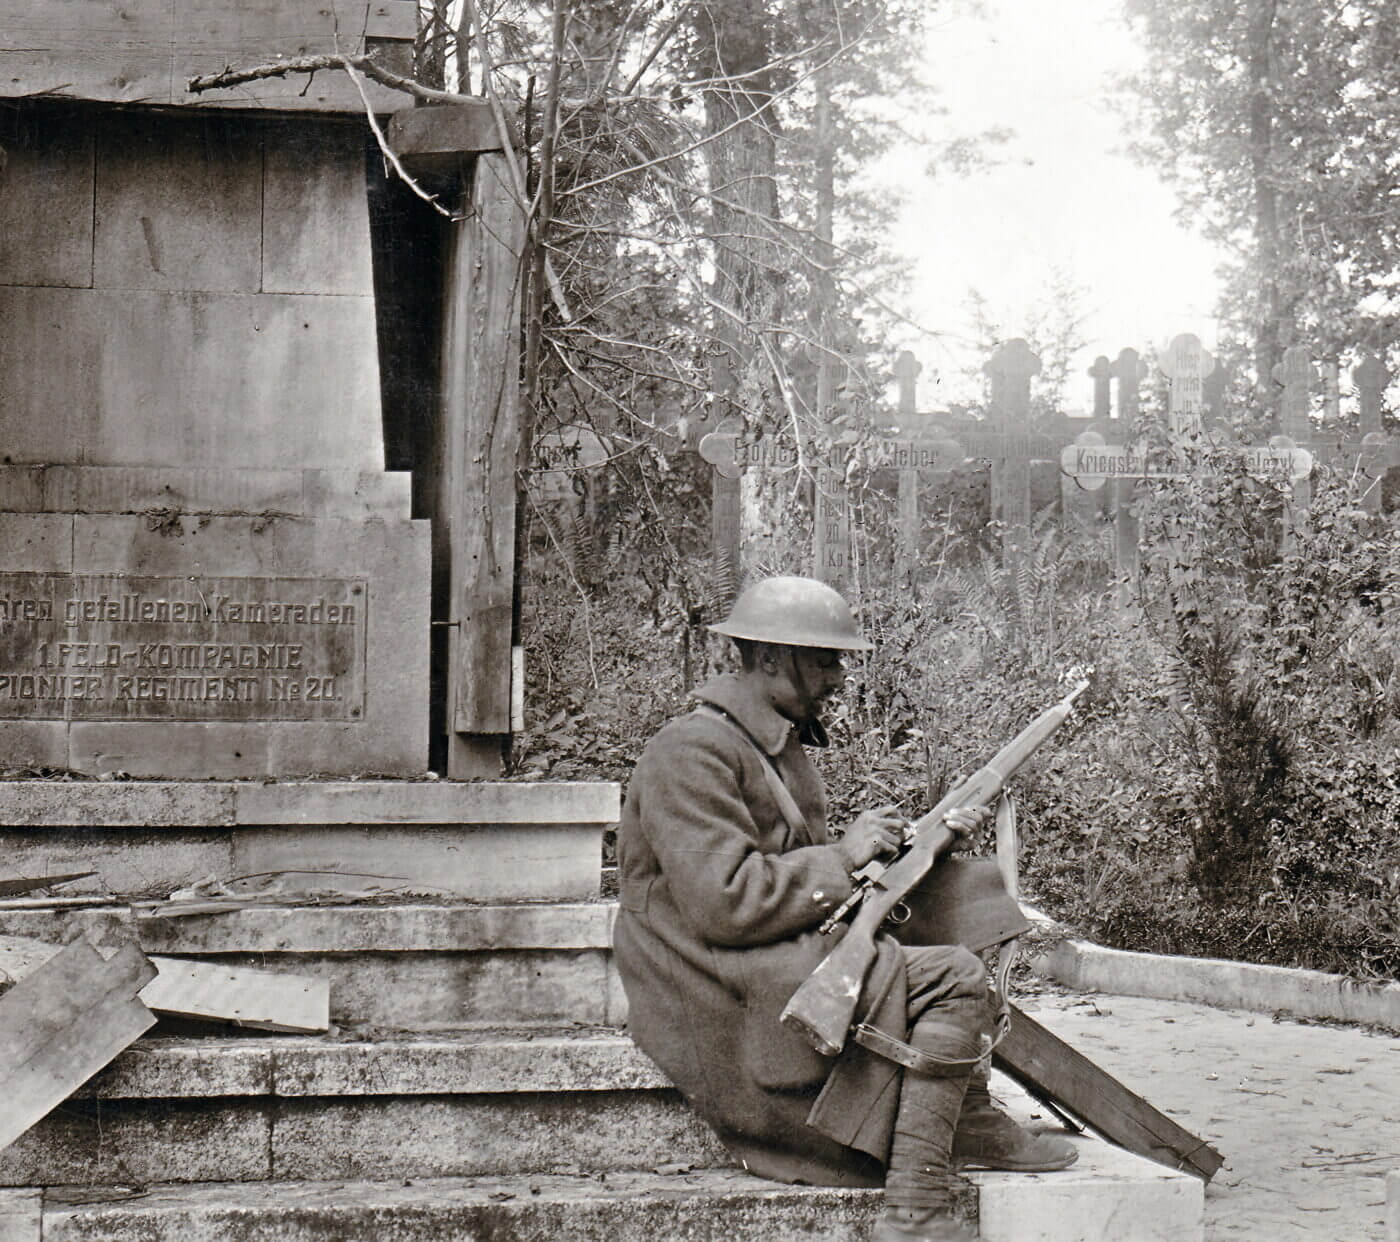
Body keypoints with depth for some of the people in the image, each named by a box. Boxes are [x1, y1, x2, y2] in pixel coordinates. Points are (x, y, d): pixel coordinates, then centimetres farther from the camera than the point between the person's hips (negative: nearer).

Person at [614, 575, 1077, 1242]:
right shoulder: (690, 754, -16)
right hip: (719, 996, -11)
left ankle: (973, 1119, 3)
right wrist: (844, 856, -16)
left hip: (794, 956, 11)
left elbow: (811, 863, 19)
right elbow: (724, 903, -25)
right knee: (951, 978, -21)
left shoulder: (780, 744, 17)